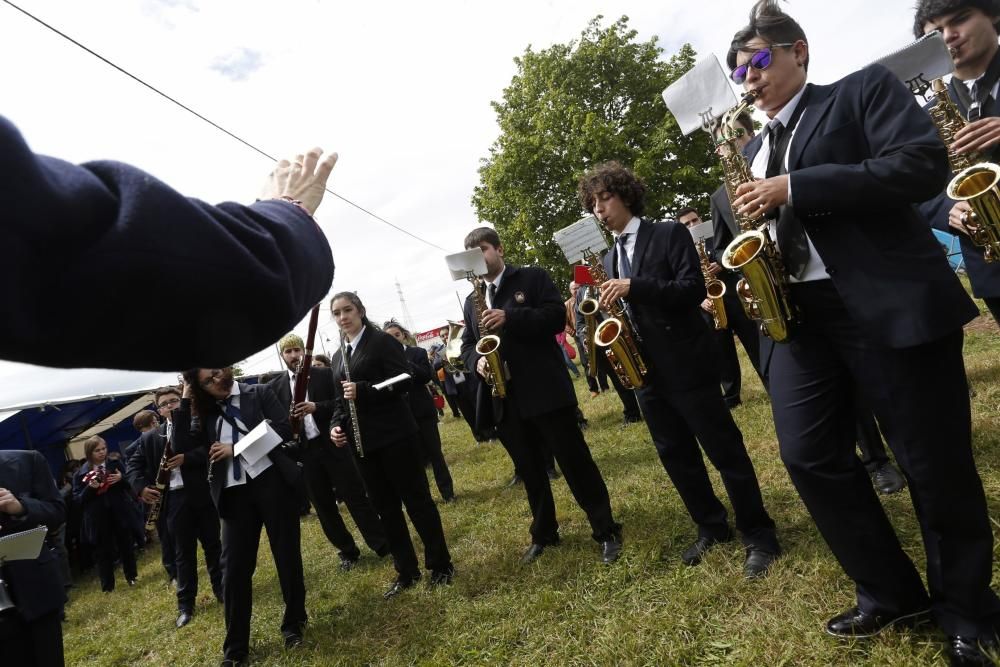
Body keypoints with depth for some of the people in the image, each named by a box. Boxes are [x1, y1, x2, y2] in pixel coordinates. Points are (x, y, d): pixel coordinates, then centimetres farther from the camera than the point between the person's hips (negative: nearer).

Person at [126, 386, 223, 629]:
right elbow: (132, 464, 11)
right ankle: (185, 604, 19)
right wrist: (141, 487, -4)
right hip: (174, 500, 2)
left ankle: (222, 589, 27)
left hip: (203, 495, -1)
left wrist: (186, 458, -23)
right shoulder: (150, 437, 11)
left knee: (213, 545, 10)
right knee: (183, 553, 8)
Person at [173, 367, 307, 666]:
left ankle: (294, 623, 29)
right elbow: (181, 446, 0)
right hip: (235, 494, 3)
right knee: (234, 568, 4)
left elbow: (283, 430, -9)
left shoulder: (260, 393, 1)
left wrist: (235, 448, -11)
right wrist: (185, 402, -1)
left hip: (271, 482, -3)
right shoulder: (207, 412, 11)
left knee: (287, 554, 8)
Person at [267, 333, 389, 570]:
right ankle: (347, 551, 24)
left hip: (333, 444, -3)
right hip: (304, 452, 3)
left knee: (355, 496, -1)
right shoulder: (275, 385, 9)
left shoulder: (325, 374, 2)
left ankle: (382, 545, 9)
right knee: (323, 506, 9)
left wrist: (316, 407, -21)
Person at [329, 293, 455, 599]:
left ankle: (441, 565, 16)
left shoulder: (383, 341, -5)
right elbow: (340, 399, 18)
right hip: (362, 441, 7)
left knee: (416, 499, 2)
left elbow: (404, 382, -15)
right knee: (385, 507, 12)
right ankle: (406, 572, 24)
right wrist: (336, 425, 0)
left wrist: (363, 390, -24)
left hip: (394, 434, -7)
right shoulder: (338, 356, 16)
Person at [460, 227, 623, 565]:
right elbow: (466, 345, 16)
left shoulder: (533, 277, 1)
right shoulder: (472, 301, 16)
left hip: (545, 389, -5)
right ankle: (543, 533, 32)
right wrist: (477, 361, -8)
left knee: (575, 461, 2)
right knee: (529, 470, 16)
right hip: (504, 398, 5)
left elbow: (557, 316, -11)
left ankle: (606, 530, 16)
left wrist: (509, 318, -20)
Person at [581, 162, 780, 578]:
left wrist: (634, 287, -24)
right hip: (645, 371, 7)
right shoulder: (609, 259, 17)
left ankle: (759, 537, 17)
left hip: (686, 363, -7)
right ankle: (711, 528, 31)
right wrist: (603, 312, -7)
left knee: (725, 451, 1)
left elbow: (694, 288, -15)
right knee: (676, 457, 14)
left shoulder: (669, 233, -2)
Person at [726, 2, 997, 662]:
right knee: (809, 455, 1)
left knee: (936, 464, 3)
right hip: (800, 314, 6)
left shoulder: (864, 88, 3)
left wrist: (794, 188, -17)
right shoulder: (756, 151, 21)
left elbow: (925, 164, -12)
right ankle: (893, 592, 23)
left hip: (895, 304, -6)